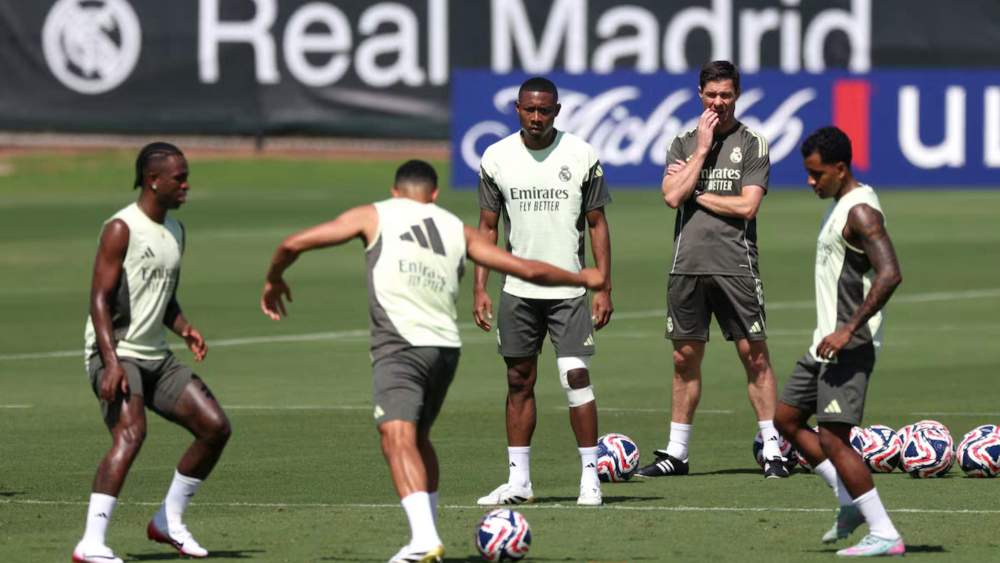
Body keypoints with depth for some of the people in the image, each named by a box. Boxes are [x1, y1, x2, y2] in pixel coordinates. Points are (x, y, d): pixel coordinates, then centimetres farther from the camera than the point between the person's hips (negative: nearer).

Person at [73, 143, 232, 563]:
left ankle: (169, 521, 18)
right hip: (116, 354, -9)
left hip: (155, 356, 9)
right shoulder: (122, 229, -12)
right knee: (131, 433, -29)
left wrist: (185, 330, 2)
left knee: (215, 427, 4)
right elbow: (100, 299, -17)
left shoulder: (175, 232, 14)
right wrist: (111, 362, -27)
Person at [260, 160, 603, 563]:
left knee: (398, 438, -18)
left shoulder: (374, 216, 12)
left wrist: (274, 280, 30)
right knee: (418, 438, 26)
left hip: (400, 345, -5)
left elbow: (294, 244, 10)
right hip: (446, 345, 5)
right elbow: (529, 270, 24)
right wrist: (583, 279, 41)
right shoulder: (457, 230, 21)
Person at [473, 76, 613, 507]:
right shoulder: (496, 158, 3)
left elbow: (597, 224, 3)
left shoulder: (581, 156, -2)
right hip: (517, 290, 3)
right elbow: (487, 226, 8)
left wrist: (604, 287, -4)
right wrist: (480, 288, 1)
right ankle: (518, 481, 12)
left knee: (575, 376, -10)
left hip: (569, 290, -2)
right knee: (519, 382, 6)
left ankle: (590, 476, -4)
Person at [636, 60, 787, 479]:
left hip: (735, 266, -3)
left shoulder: (752, 145, 2)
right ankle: (676, 452, 14)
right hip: (687, 266, 3)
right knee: (685, 358, 8)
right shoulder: (684, 143, 12)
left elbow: (747, 206, -8)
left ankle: (773, 450, 0)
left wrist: (695, 191, -2)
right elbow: (672, 196, -3)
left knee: (754, 355, -3)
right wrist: (702, 150, -4)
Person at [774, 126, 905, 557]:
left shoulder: (861, 211, -17)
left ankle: (884, 535, -9)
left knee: (833, 438, -12)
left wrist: (848, 330, -27)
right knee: (786, 418, 15)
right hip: (828, 342, 11)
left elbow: (889, 275, -28)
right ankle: (852, 502, 17)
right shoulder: (839, 205, 15)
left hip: (850, 346, -11)